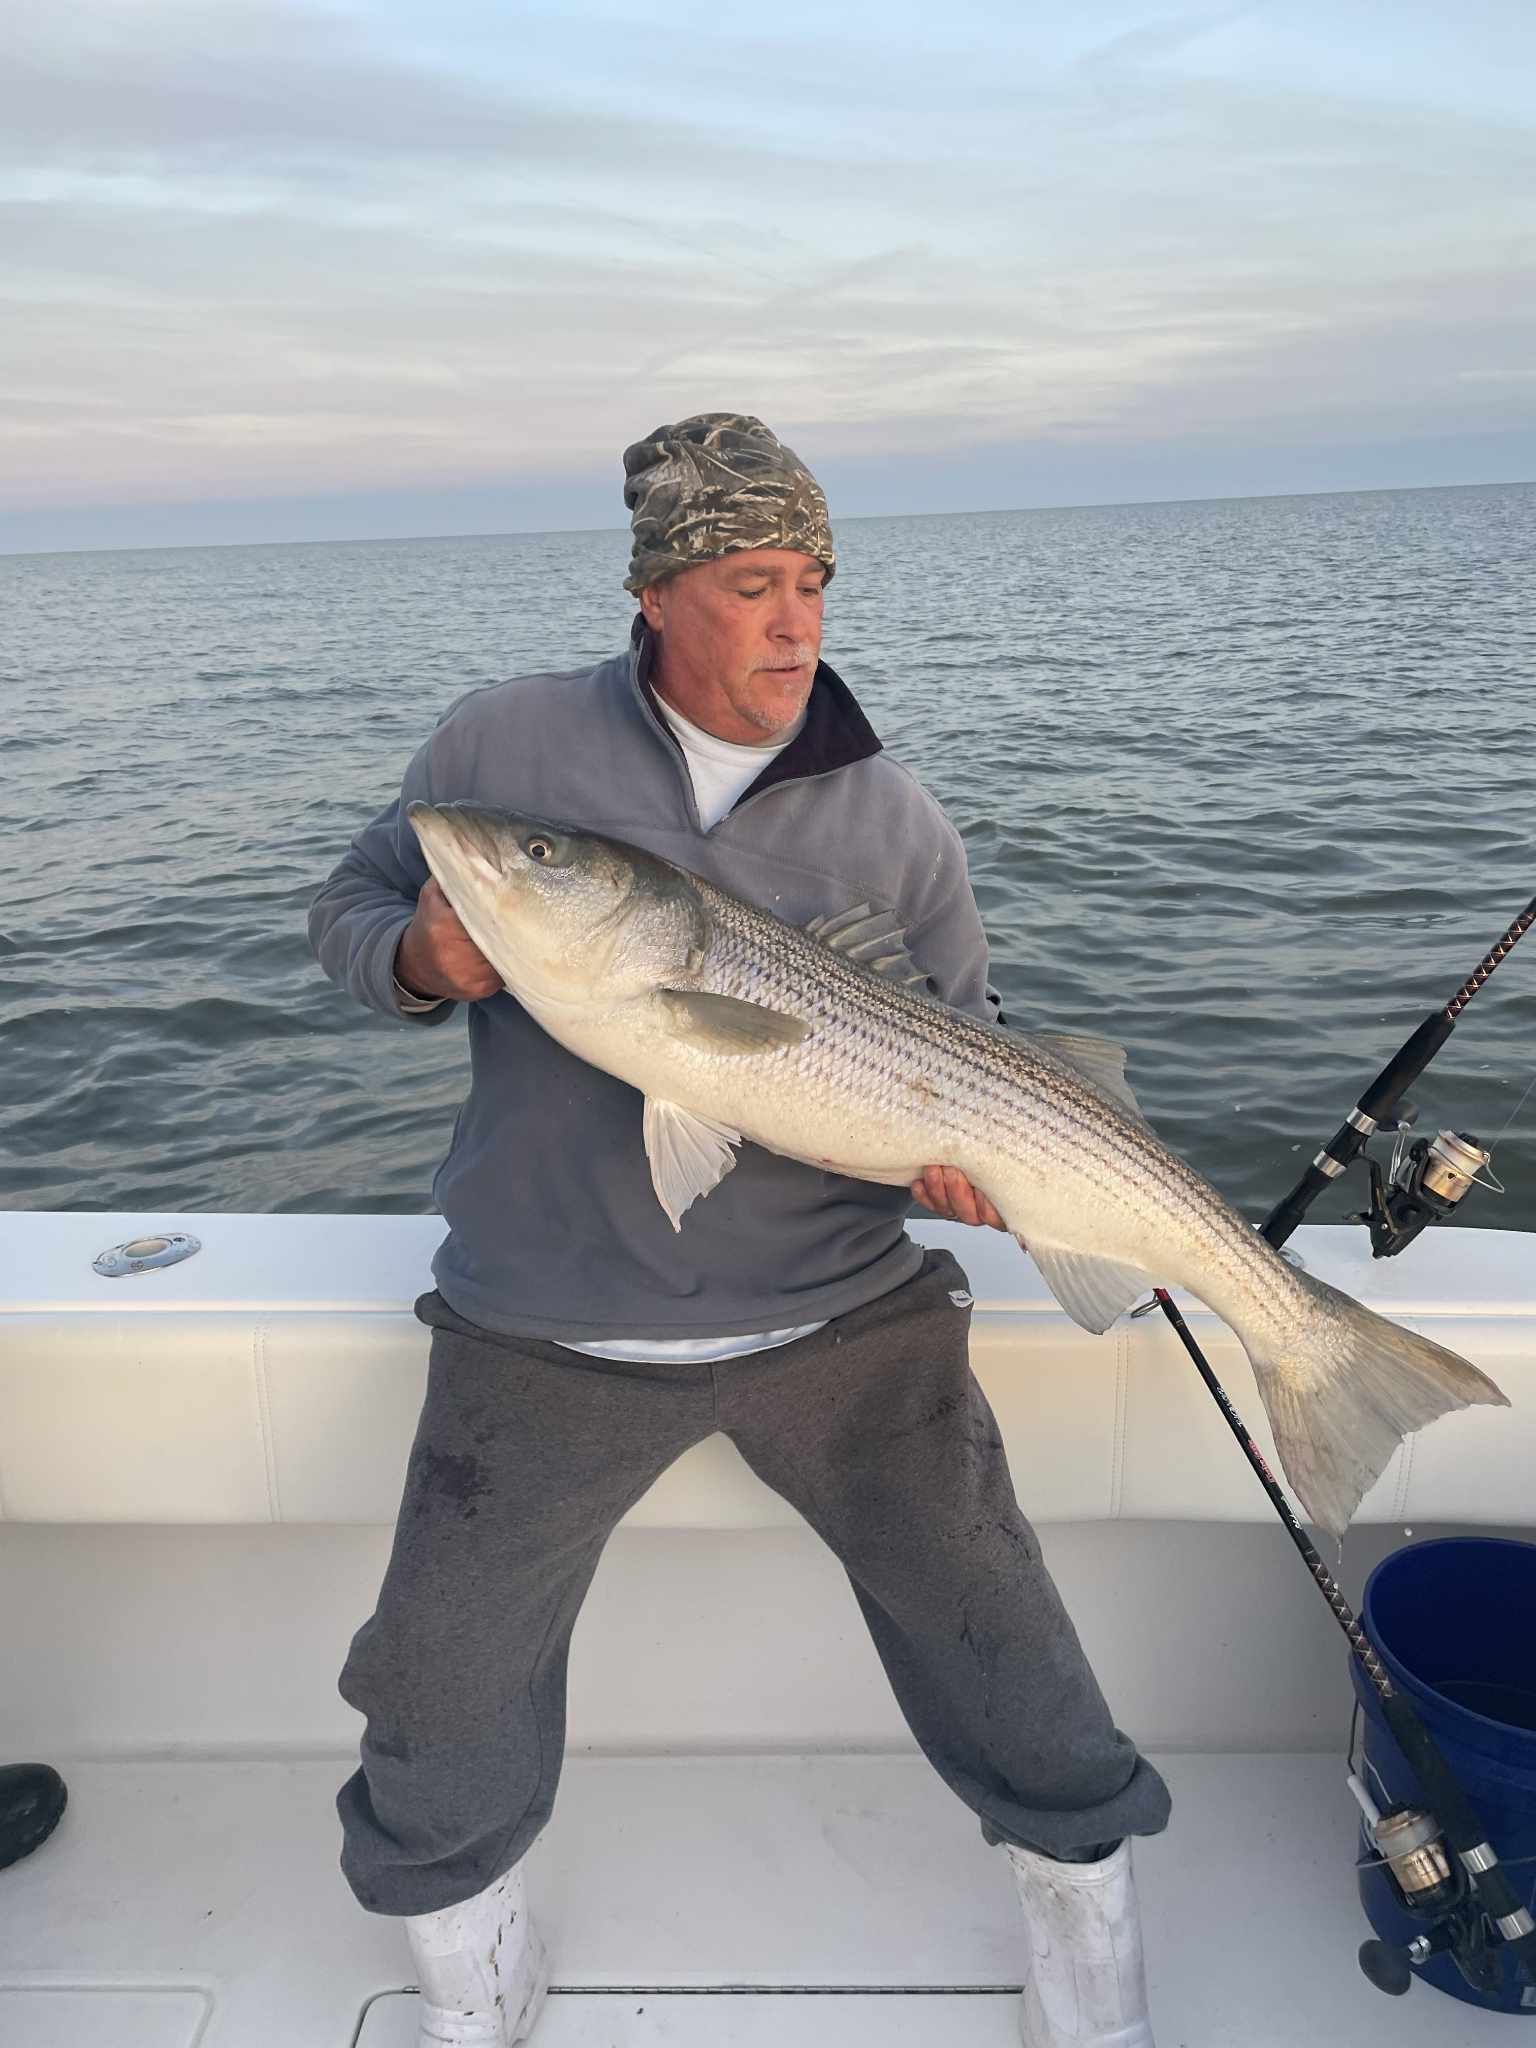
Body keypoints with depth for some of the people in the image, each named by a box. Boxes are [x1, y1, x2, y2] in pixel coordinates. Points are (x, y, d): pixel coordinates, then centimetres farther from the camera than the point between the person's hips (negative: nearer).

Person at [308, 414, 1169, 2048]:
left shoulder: (891, 823, 0)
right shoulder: (502, 747, -2)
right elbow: (347, 912, 9)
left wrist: (956, 1155, -13)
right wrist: (422, 961, -14)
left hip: (839, 1311, 1)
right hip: (545, 1332, 0)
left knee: (991, 1636, 7)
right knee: (443, 1686, 10)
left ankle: (1080, 1888, 39)